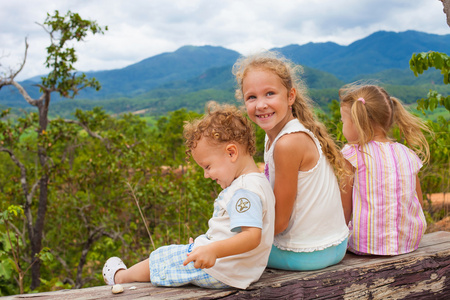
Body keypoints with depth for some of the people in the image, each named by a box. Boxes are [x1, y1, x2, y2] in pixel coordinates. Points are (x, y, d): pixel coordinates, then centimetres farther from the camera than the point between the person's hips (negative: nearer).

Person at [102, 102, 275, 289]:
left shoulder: (245, 191, -25)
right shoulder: (259, 182, 9)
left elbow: (252, 236, -35)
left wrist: (213, 250, -43)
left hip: (220, 273, -10)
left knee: (157, 261, 9)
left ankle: (120, 277, 35)